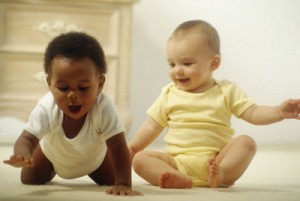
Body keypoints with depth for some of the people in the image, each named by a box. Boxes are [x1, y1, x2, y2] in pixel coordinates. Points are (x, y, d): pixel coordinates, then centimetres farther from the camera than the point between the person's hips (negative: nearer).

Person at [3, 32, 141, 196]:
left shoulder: (104, 108, -45)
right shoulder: (46, 108, -42)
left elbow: (119, 149, -43)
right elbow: (28, 138, -44)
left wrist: (123, 184, -49)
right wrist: (23, 155, -68)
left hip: (93, 157, 0)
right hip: (53, 153, 1)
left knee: (111, 181, 3)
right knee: (29, 180, 5)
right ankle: (53, 171, 41)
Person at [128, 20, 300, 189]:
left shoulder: (227, 91, 5)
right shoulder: (169, 94, 10)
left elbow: (253, 113, 0)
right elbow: (152, 126, 17)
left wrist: (279, 112, -17)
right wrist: (131, 149, 14)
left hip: (215, 161, -1)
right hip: (177, 162, 1)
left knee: (246, 142, -23)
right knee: (140, 158, -20)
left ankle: (222, 175, -43)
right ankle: (177, 179, -43)